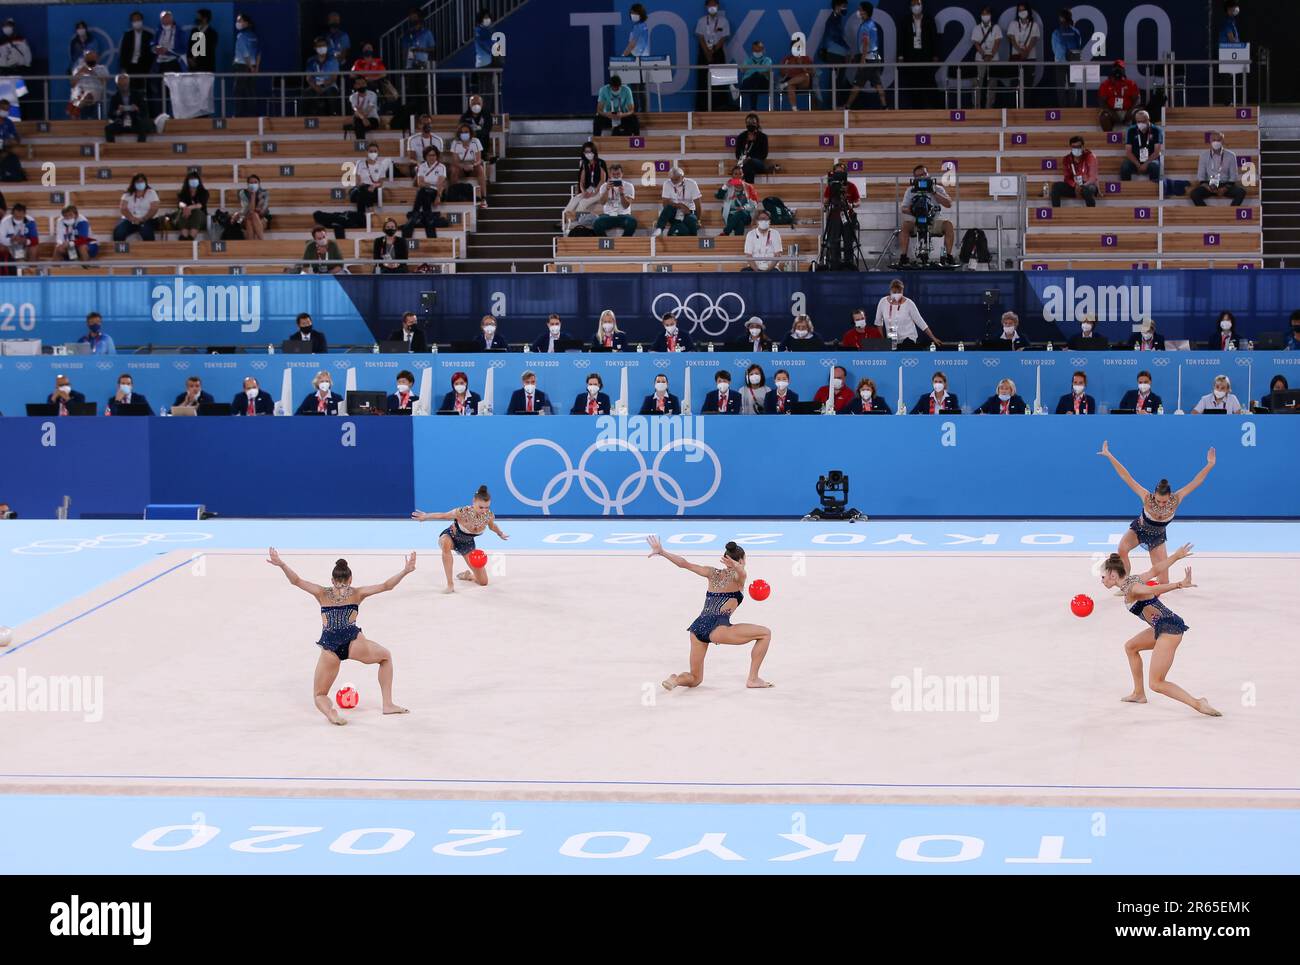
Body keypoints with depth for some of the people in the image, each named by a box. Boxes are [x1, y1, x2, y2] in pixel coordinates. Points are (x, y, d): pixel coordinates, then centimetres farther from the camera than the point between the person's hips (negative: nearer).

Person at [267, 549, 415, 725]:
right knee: (386, 657, 31)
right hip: (353, 642, -1)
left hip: (329, 648, 1)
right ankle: (388, 704, 23)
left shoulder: (323, 593, 19)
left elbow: (296, 581, 18)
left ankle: (328, 711, -21)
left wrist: (281, 564, 13)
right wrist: (406, 571, 19)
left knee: (319, 695, 17)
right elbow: (386, 586, 15)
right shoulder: (357, 593, 18)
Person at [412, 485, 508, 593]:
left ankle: (467, 575, 39)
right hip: (451, 537, -4)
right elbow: (443, 515, -17)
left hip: (467, 544, 4)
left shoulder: (489, 516, -25)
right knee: (446, 543, -46)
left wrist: (500, 534, -6)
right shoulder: (462, 512, -36)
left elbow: (492, 526, 2)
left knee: (483, 582, 1)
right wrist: (425, 517, -15)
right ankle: (450, 584, -35)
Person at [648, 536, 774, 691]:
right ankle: (753, 679, 4)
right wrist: (735, 567, -43)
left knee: (695, 679, 20)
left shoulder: (713, 573, 23)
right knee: (765, 633, 7)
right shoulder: (737, 576, 7)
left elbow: (684, 564, 16)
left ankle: (676, 679, -14)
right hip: (717, 627, -6)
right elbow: (741, 572, -19)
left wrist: (661, 552, 19)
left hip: (697, 627, 6)